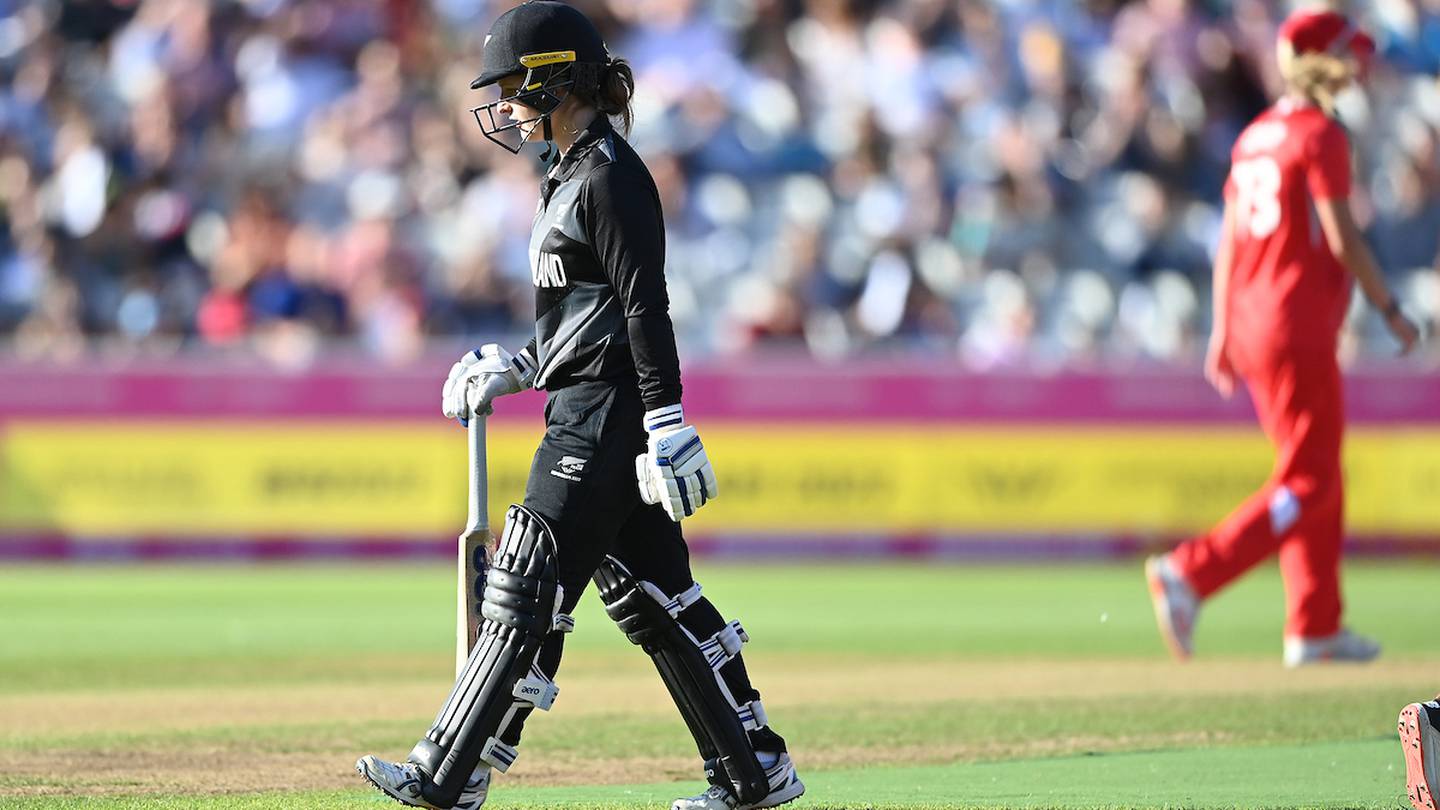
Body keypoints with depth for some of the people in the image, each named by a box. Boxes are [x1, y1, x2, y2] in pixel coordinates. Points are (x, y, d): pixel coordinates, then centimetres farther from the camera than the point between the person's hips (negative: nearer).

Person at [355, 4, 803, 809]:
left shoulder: (611, 177, -14)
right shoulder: (576, 174, 17)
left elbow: (646, 308, -20)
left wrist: (667, 422, -24)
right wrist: (515, 368, 20)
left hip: (605, 419, -11)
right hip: (591, 415, 11)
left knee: (528, 594, -9)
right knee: (654, 597, 11)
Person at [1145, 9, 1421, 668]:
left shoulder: (1255, 137, 13)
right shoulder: (1321, 136, -12)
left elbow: (1230, 238, 15)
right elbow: (1343, 239, -15)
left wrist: (1223, 330, 17)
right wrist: (1390, 311, -6)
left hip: (1250, 324, 9)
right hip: (1299, 329, -9)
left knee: (1317, 473, 16)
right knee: (1308, 483, -6)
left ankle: (1315, 629, 17)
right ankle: (1191, 574, -19)